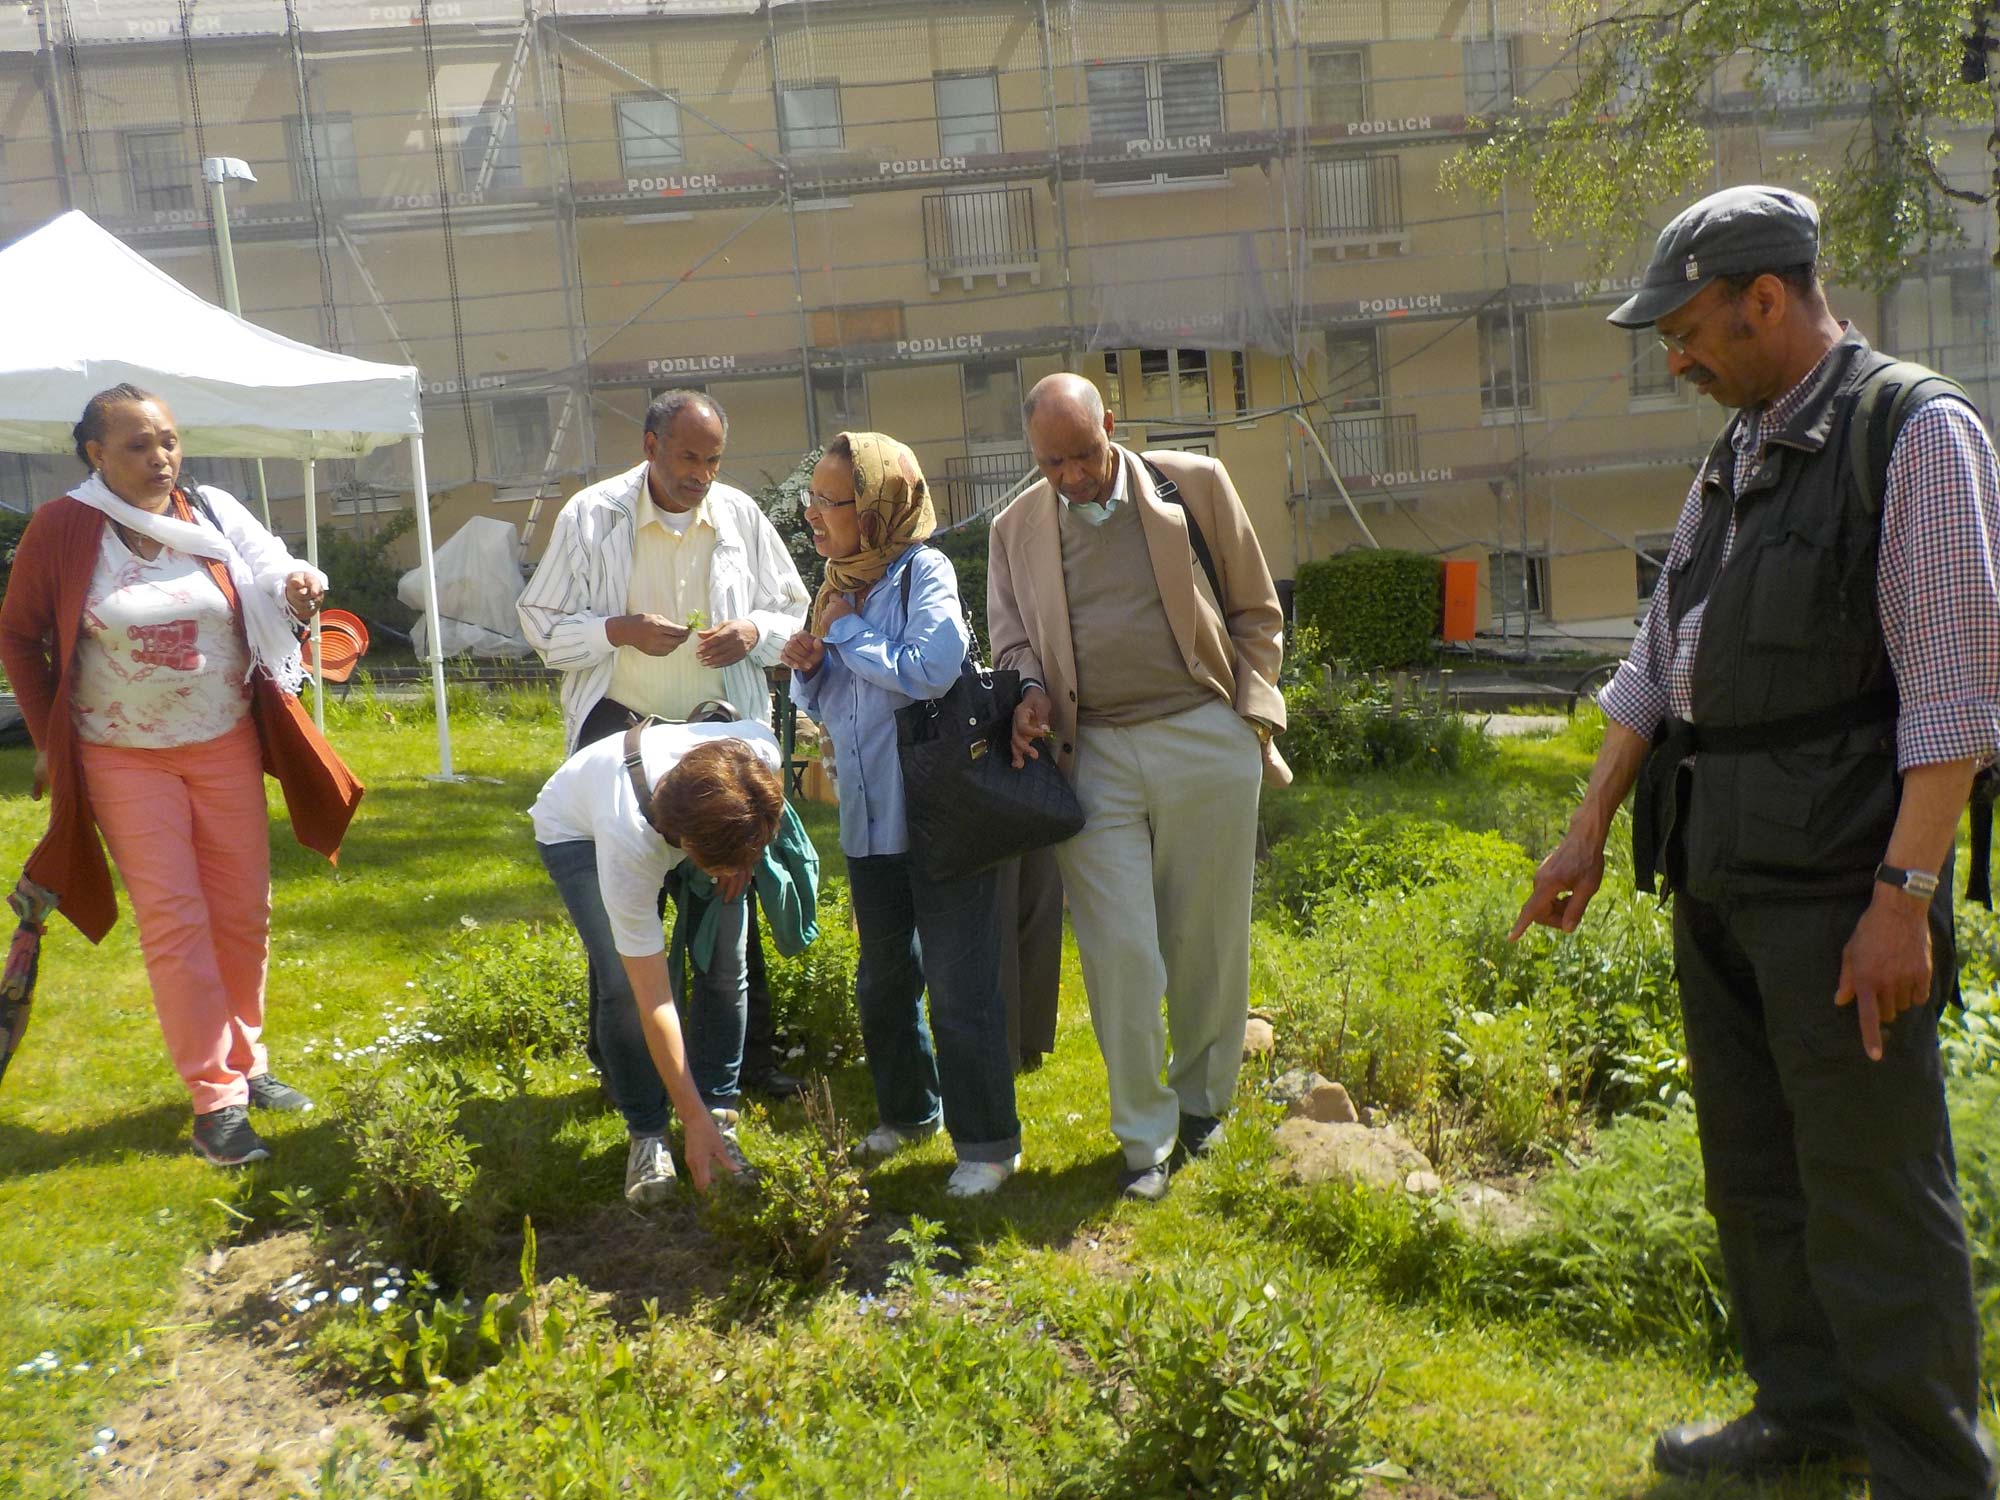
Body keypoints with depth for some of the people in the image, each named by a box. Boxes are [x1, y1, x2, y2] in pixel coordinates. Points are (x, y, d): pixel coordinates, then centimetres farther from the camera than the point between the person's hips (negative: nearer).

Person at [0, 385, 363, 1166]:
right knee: (172, 920, -3)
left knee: (243, 911, 10)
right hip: (125, 759, -3)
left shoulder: (214, 513, -4)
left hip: (226, 744, 3)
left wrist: (298, 587, -34)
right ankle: (214, 1099, 5)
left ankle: (243, 1061, 28)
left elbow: (271, 573, -10)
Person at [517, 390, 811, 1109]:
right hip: (622, 728, -2)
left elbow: (791, 612, 10)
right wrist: (620, 630, -19)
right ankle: (623, 1065, 20)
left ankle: (745, 1056, 22)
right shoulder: (591, 516, -6)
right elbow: (541, 621, -2)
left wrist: (752, 633, -13)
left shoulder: (741, 516, 1)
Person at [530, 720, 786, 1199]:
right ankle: (645, 1134, 3)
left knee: (726, 965, -11)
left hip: (695, 820, 4)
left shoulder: (760, 753, -38)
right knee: (626, 987, -20)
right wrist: (693, 1118, -31)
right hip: (577, 831, -4)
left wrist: (740, 860, -17)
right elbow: (654, 999, -36)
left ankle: (718, 1116, 7)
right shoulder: (629, 847, -44)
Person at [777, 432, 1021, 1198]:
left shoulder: (923, 570, -11)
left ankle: (988, 1141, 14)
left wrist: (845, 632, -15)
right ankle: (909, 1111, 39)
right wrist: (809, 667, -3)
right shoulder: (839, 586, 10)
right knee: (883, 981, 19)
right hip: (870, 819, 8)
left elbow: (929, 670, -27)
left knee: (959, 987, 0)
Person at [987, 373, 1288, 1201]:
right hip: (1096, 758, 1)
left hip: (1204, 741, -1)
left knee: (1208, 943, 9)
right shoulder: (1015, 528, 8)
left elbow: (1257, 612, 7)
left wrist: (1250, 715, 0)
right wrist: (1032, 692, -7)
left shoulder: (1195, 483, 2)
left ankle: (1202, 1101, 31)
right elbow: (1011, 638, 14)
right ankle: (1145, 1137, 13)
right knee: (1119, 952, -3)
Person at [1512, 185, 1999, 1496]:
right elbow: (1657, 667, 16)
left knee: (1871, 1188, 0)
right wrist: (1589, 832, 15)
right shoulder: (1734, 462, 14)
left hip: (1838, 880, -8)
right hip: (1721, 873, 8)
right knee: (1751, 1164, 17)